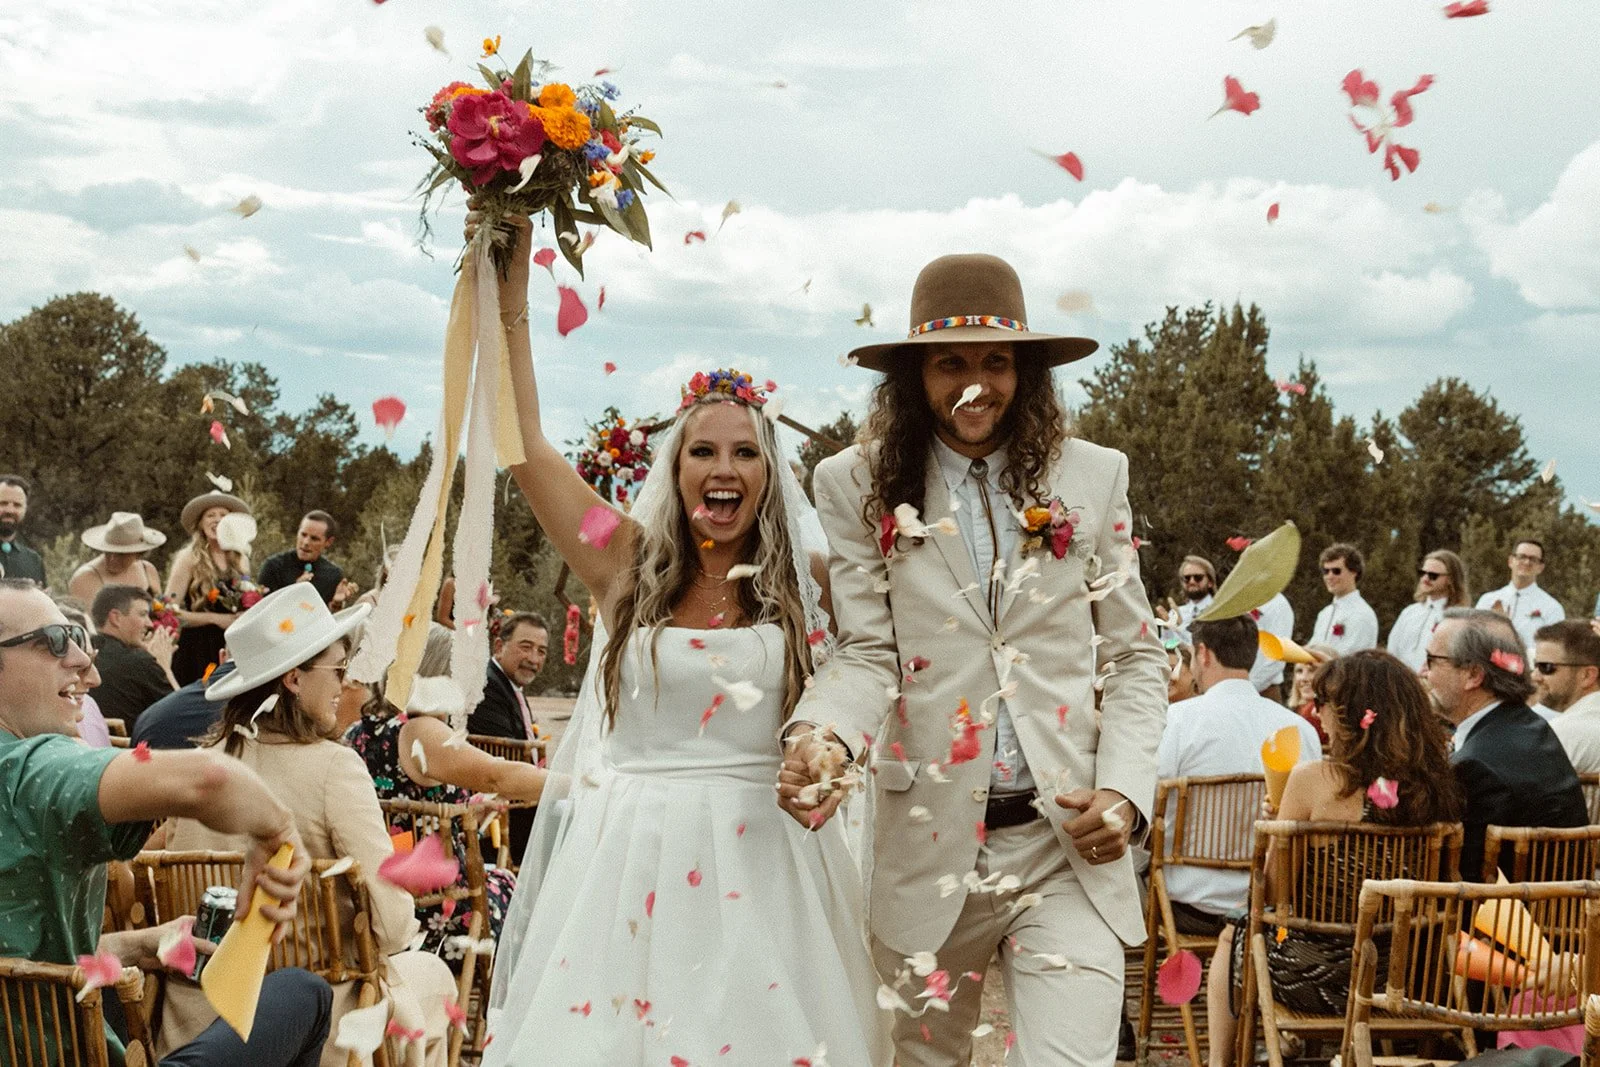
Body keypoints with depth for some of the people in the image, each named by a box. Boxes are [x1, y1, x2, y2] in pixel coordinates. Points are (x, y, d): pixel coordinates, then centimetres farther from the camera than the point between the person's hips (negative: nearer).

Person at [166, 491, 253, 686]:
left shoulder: (241, 560, 9)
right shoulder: (189, 559, -3)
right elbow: (170, 611, -10)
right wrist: (216, 619, -15)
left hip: (232, 648, 4)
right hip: (197, 647, -4)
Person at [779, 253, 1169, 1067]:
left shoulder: (1092, 478, 6)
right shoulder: (861, 487, 3)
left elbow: (1134, 657, 9)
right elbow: (870, 653, -2)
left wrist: (1125, 789, -5)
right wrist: (822, 731, -23)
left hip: (1071, 847, 0)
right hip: (929, 848, 1)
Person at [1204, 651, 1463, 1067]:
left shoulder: (1313, 778, -18)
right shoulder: (1436, 781, -6)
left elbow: (1272, 888, -12)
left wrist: (1276, 826, 8)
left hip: (1321, 978, -5)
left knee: (1232, 939, 28)